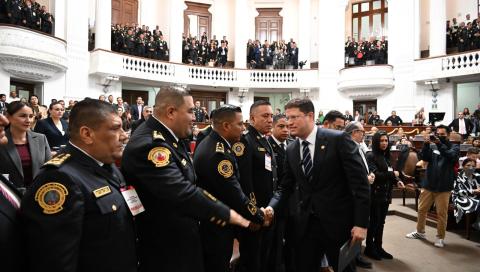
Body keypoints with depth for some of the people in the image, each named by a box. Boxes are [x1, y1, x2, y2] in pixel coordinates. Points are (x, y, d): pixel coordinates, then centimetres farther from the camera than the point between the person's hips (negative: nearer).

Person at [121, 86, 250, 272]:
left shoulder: (170, 136, 4)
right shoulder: (149, 145, -27)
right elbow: (181, 192, -33)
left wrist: (211, 207, -4)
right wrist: (226, 213, -22)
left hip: (180, 238, 9)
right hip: (164, 248, -9)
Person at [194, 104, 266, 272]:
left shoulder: (208, 143, 5)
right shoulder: (219, 154, -27)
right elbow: (234, 195, -25)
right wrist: (259, 217, -10)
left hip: (207, 221, 10)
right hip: (216, 228, -10)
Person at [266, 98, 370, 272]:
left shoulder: (338, 139, -11)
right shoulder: (291, 150, 5)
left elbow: (359, 182, -12)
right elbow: (286, 186, 10)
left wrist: (361, 223, -14)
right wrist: (272, 206, -9)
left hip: (338, 223, -4)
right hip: (305, 224, 4)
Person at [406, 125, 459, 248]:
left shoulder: (454, 147, 1)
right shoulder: (432, 146, 6)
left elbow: (451, 156, -19)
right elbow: (424, 157, -6)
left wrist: (440, 144, -28)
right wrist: (426, 144, -20)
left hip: (443, 187, -3)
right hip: (428, 184, 3)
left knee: (442, 213, 4)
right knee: (422, 209, 12)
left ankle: (440, 237, 19)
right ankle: (420, 232, 29)